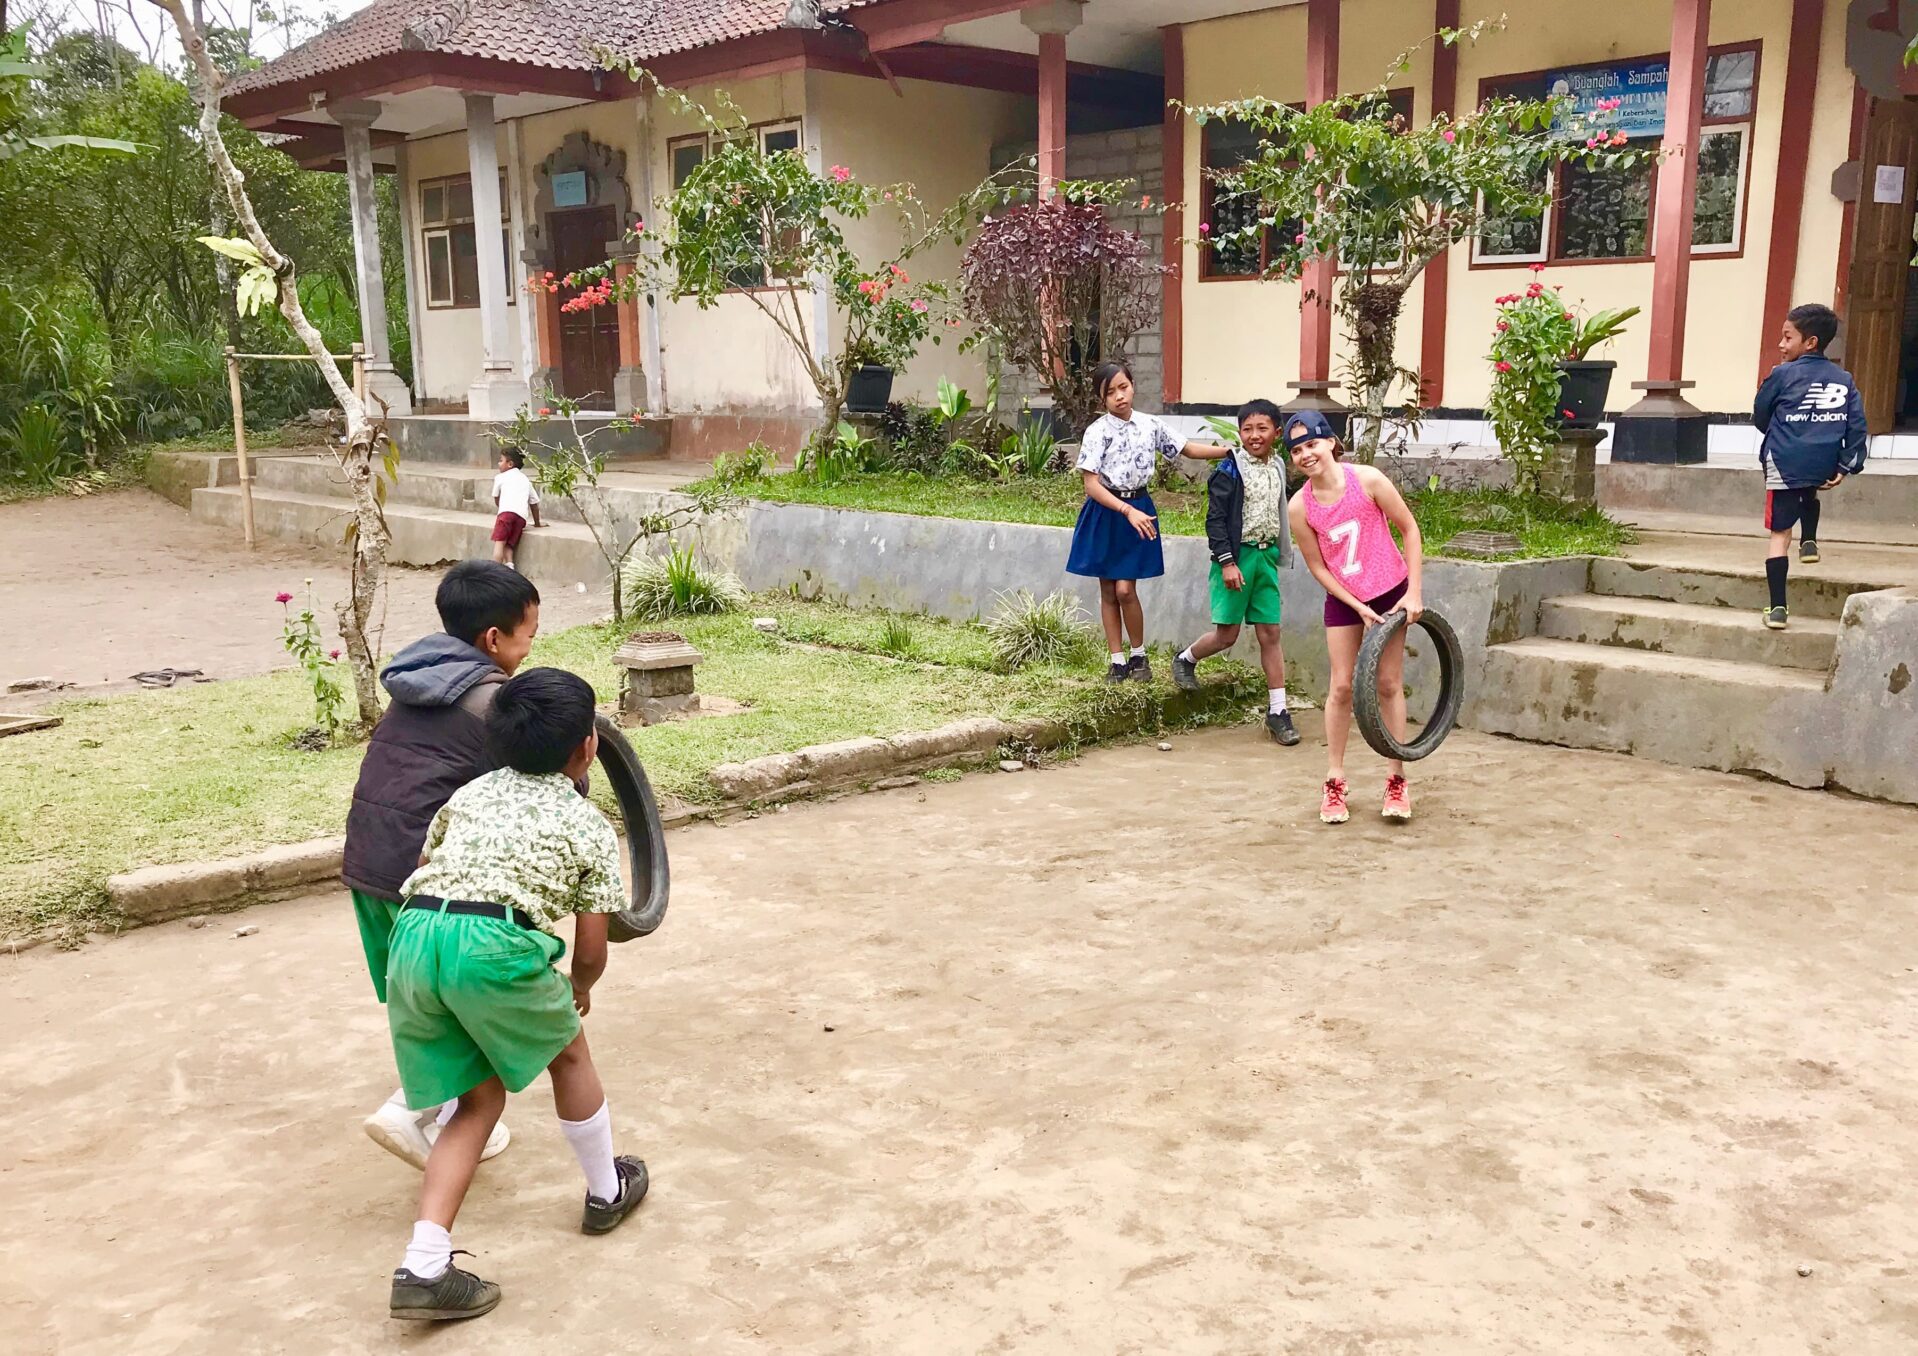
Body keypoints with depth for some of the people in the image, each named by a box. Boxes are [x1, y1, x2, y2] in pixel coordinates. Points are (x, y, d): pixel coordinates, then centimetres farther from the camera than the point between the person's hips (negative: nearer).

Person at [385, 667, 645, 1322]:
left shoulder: (471, 793, 27)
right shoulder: (589, 824, 14)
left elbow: (423, 865, 31)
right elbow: (591, 948, 13)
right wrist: (579, 989, 34)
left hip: (412, 936, 5)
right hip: (496, 945, -5)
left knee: (480, 1098, 19)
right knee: (569, 1053, 25)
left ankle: (423, 1267, 7)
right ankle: (607, 1192, 43)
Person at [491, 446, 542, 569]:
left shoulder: (500, 477, 21)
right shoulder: (526, 479, 32)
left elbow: (496, 500, 32)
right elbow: (534, 503, 33)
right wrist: (537, 523, 42)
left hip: (506, 512, -4)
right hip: (522, 516, 4)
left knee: (499, 542, -9)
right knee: (509, 544, 8)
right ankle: (509, 565, -15)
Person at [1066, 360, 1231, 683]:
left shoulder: (1150, 425, 0)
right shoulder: (1097, 432, -11)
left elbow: (1188, 449, 10)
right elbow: (1092, 485, -14)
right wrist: (1128, 511, -23)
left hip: (1138, 508, 1)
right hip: (1105, 513, -1)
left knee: (1125, 589, -7)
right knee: (1108, 592, 6)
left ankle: (1139, 655, 12)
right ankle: (1118, 660, 16)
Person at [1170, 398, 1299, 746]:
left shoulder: (1278, 468, 9)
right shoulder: (1230, 470, -10)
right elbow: (1215, 519, -12)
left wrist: (1280, 555, 18)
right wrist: (1227, 562, -17)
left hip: (1266, 556, 5)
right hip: (1236, 556, -5)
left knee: (1270, 633, 3)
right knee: (1227, 634, -1)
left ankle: (1277, 711, 6)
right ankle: (1185, 659, 30)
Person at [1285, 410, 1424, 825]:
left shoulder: (1368, 480, -18)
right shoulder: (1300, 507, -13)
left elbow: (1409, 529, -9)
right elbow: (1317, 566, -5)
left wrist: (1414, 591, -11)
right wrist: (1359, 607, -11)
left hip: (1391, 592, -1)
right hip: (1343, 600, 1)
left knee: (1389, 685, 5)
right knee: (1341, 687, 1)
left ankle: (1396, 781, 13)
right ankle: (1334, 783, 10)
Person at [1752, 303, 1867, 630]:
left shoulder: (1782, 375, -2)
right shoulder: (1844, 379, 9)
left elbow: (1759, 418, 8)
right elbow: (1857, 426, 3)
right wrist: (1847, 466, 4)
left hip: (1784, 465, -4)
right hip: (1824, 467, 4)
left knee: (1780, 534, 0)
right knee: (1809, 493, 41)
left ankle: (1777, 608, -4)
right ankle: (1810, 542, 28)